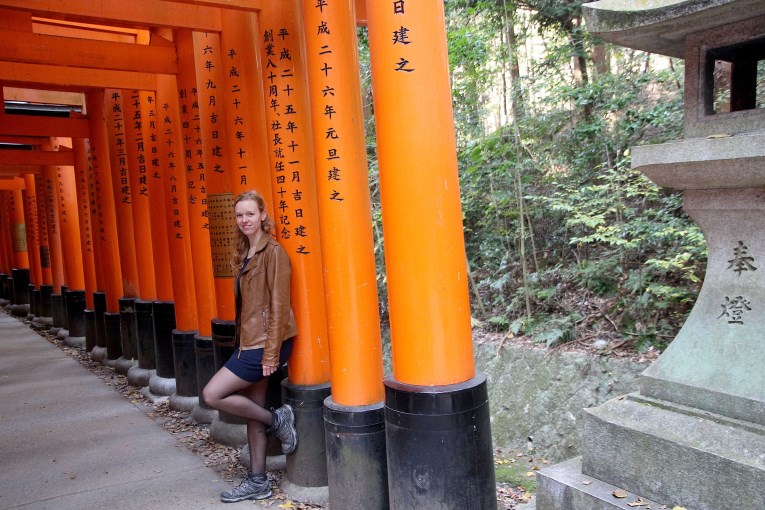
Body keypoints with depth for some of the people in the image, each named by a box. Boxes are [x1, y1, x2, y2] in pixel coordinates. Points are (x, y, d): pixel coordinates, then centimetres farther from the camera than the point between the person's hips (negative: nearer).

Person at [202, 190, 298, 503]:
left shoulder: (273, 251, -12)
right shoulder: (247, 253, 14)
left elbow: (279, 305, -17)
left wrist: (271, 352, -18)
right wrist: (242, 341, 14)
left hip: (265, 343, -9)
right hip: (249, 342, 9)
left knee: (212, 395, -8)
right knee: (253, 412, 12)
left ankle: (277, 420, 6)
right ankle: (257, 482, 24)